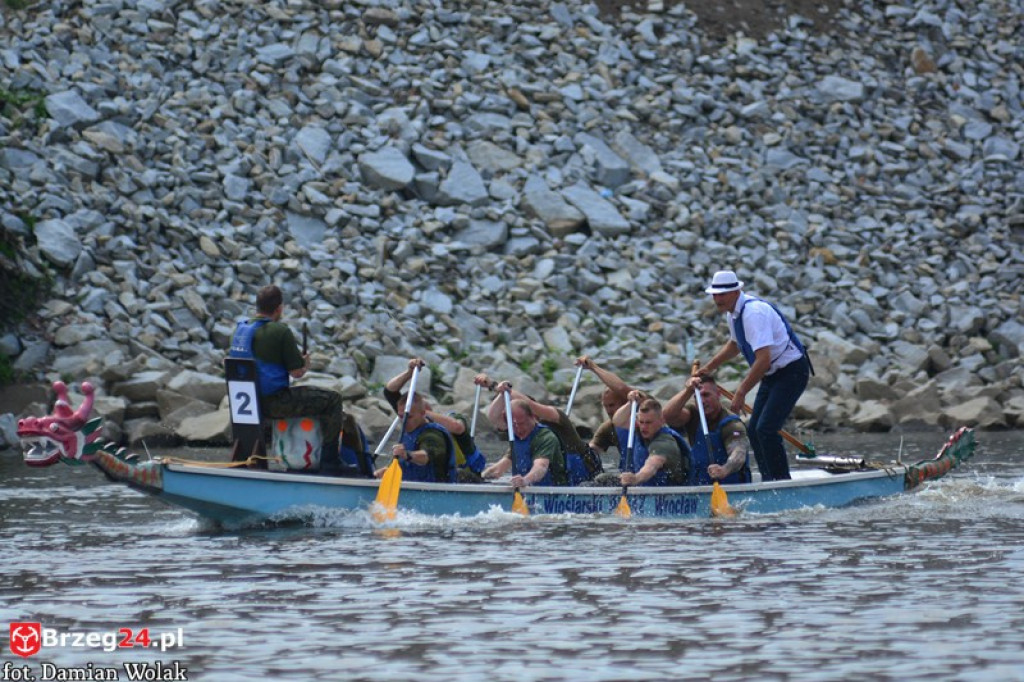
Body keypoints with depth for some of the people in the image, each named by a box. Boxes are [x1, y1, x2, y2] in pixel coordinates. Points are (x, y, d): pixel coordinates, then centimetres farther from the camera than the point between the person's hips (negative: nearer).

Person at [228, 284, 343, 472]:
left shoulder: (240, 328, 7)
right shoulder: (280, 331, -16)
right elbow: (297, 372, -13)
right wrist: (305, 363, 9)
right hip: (274, 403, -8)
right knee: (333, 399, 5)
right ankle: (329, 464, 4)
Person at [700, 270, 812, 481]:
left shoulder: (753, 312, -26)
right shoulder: (733, 312, 6)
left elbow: (763, 360, -32)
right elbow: (735, 345, 28)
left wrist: (741, 392, -30)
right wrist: (707, 369, 26)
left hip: (792, 372, -10)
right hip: (774, 374, 10)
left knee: (766, 429, -19)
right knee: (754, 430, 8)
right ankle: (769, 481, 15)